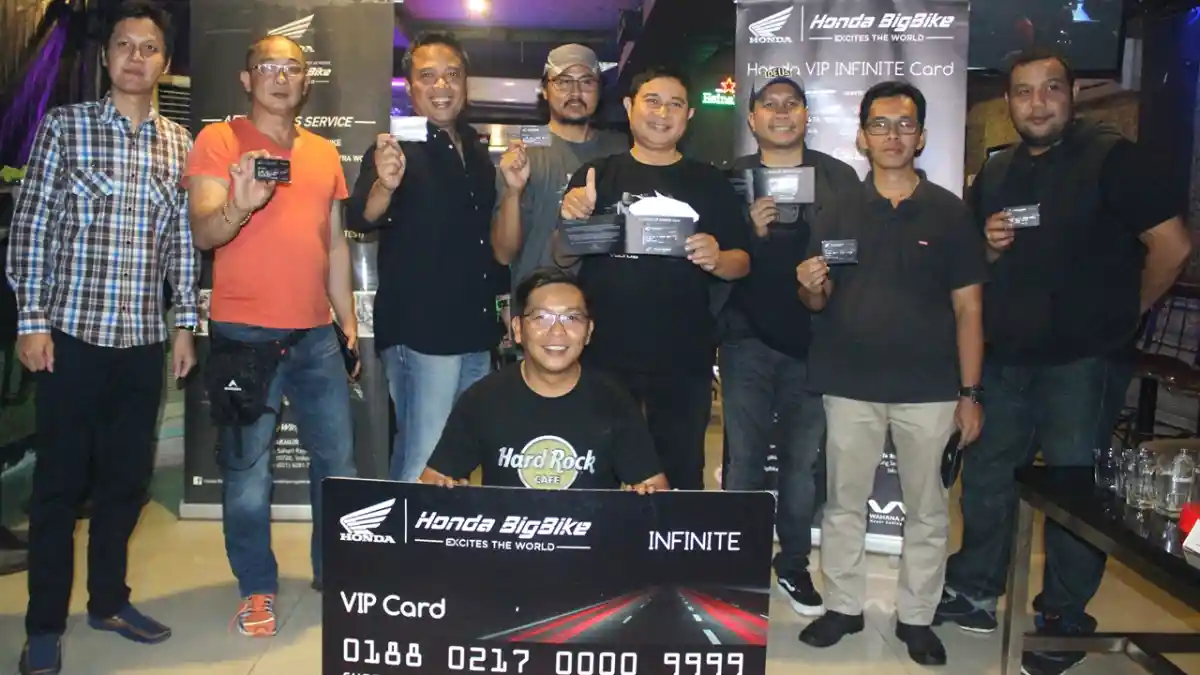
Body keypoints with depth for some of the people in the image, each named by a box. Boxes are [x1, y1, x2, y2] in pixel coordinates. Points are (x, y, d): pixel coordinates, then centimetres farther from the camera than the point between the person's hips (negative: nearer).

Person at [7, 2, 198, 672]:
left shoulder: (180, 144, 9)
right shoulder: (64, 126, 0)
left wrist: (186, 324, 8)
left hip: (144, 339, 3)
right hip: (72, 332, -3)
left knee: (129, 476, 11)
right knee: (61, 479, 4)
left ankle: (109, 599, 28)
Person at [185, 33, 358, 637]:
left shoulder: (324, 152, 15)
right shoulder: (219, 141, 0)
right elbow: (203, 233, -10)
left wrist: (348, 320, 14)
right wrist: (241, 206, -31)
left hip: (316, 334, 4)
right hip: (244, 334, -4)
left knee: (338, 460, 7)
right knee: (247, 467, 0)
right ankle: (257, 589, 16)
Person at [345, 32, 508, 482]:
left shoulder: (476, 149, 13)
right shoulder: (398, 148, -7)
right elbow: (360, 219, -25)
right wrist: (384, 185, -43)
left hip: (476, 331, 7)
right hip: (420, 332, -7)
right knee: (424, 466, -7)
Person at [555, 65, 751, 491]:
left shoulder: (710, 183, 6)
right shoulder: (597, 176, 5)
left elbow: (742, 262, 7)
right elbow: (562, 259, 5)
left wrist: (716, 260, -16)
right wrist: (569, 221, -17)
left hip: (684, 359, 1)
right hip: (604, 355, 0)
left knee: (682, 476, 9)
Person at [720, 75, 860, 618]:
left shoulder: (839, 178, 5)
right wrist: (751, 233, -15)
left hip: (813, 341, 0)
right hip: (748, 338, 0)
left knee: (804, 460, 8)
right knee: (744, 457, 5)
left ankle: (793, 565, 23)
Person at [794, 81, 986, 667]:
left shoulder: (949, 212, 1)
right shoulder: (838, 214, 5)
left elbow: (968, 308, 1)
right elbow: (817, 304, 8)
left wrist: (970, 392, -3)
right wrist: (810, 287, -16)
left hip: (929, 388, -1)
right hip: (850, 385, 1)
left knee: (926, 509, 9)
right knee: (843, 503, 10)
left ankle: (916, 616, 24)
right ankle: (842, 606, 25)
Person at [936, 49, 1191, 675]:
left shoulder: (1111, 158, -8)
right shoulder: (995, 173, 11)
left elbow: (1172, 245, -11)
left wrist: (1125, 312, -2)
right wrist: (991, 246, -3)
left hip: (1082, 361, -6)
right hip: (1005, 358, 6)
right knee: (985, 476, 14)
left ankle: (1063, 622, 19)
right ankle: (974, 592, 31)